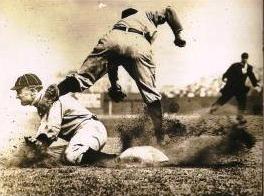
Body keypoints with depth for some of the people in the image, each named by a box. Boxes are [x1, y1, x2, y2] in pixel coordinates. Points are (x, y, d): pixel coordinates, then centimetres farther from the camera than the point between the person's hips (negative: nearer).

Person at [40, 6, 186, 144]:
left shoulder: (119, 22, 46)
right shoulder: (146, 15, 42)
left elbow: (113, 58, 38)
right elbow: (169, 11, 26)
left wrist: (114, 84, 37)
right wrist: (178, 34, 32)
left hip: (112, 38, 2)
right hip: (139, 46, -2)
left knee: (83, 76, -1)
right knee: (151, 94, 1)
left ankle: (54, 92, -26)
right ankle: (160, 138, -3)